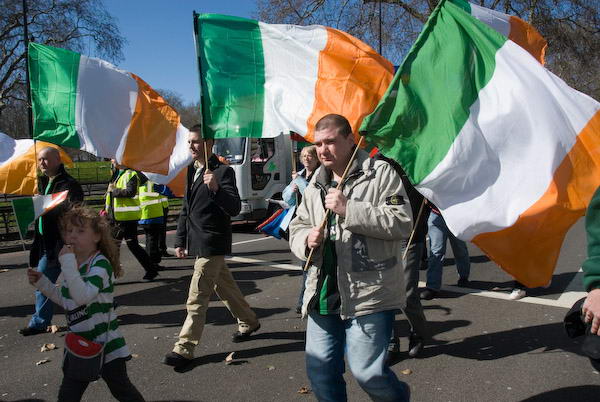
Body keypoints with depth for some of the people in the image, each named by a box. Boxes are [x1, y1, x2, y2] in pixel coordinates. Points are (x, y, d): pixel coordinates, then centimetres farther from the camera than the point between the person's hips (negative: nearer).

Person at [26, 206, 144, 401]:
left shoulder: (100, 264, -21)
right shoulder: (74, 265, 5)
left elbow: (83, 297, -36)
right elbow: (66, 300, 18)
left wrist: (68, 262, -34)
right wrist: (42, 283, 8)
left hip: (105, 343, -7)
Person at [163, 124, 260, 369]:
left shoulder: (223, 171, -12)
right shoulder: (192, 171, 13)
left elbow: (235, 208, -21)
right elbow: (186, 209, 20)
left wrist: (216, 188, -37)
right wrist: (181, 240, 19)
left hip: (211, 244, -9)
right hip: (197, 243, 9)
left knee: (197, 297, -6)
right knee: (224, 286, 20)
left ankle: (184, 348, 1)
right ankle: (248, 322, 37)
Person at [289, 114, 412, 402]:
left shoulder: (380, 173, -4)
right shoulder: (315, 186, 14)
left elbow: (402, 223, -14)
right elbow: (296, 229, 19)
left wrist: (349, 210, -18)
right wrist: (306, 239, -5)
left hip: (369, 295, -6)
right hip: (323, 294, 6)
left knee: (367, 372, -3)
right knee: (320, 371, 11)